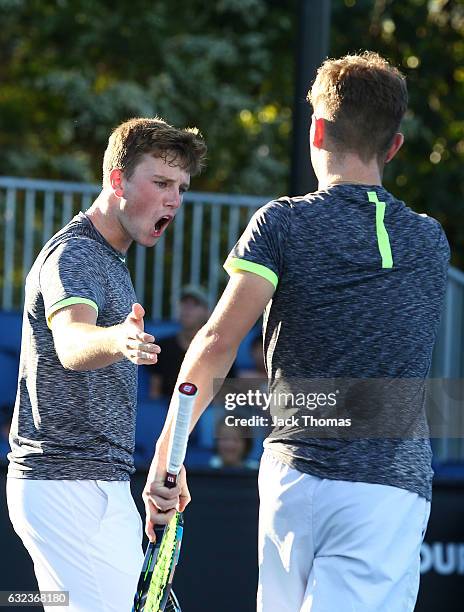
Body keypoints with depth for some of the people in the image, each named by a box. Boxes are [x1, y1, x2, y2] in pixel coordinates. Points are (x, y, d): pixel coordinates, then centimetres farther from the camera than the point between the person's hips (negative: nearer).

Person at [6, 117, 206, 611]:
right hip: (64, 487, -10)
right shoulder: (75, 254, -13)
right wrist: (117, 341, -56)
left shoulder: (108, 257, 19)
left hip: (105, 488, 10)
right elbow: (70, 343, -34)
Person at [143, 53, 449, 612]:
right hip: (396, 488, 1)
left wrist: (166, 456, -6)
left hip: (296, 472, -1)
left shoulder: (283, 223, 0)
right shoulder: (432, 243, 11)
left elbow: (217, 344, -9)